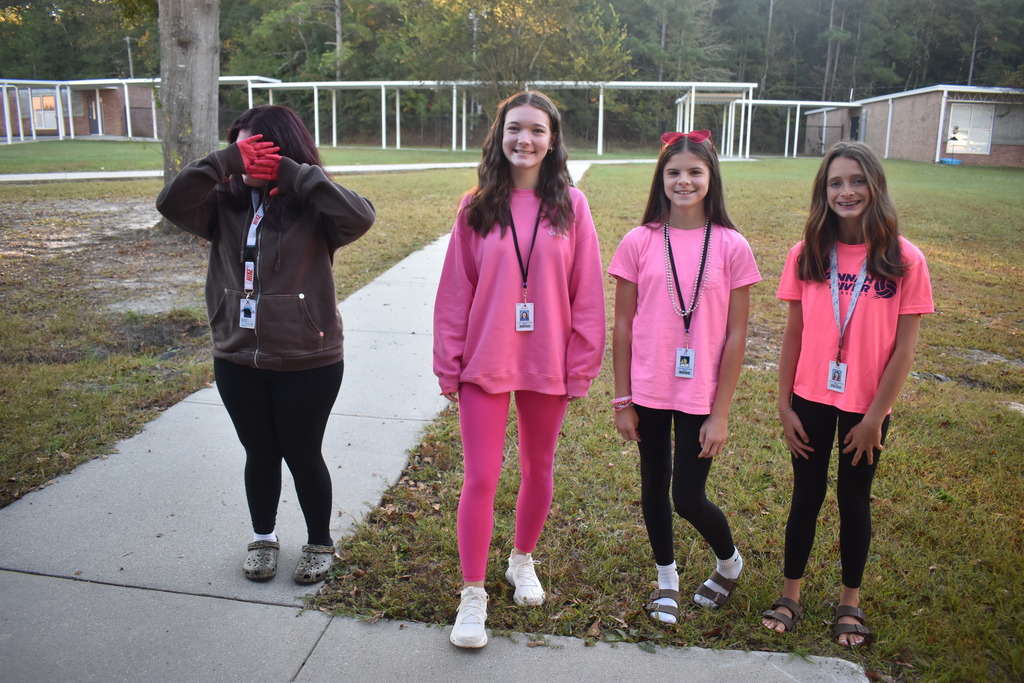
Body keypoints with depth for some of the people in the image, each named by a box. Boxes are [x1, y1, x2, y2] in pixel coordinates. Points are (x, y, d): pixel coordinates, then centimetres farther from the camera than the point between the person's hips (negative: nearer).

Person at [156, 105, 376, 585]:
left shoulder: (311, 209, -11)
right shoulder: (226, 206, 1)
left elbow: (360, 216, -29)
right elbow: (171, 203, -12)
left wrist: (294, 174, -25)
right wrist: (225, 162, -20)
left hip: (307, 361, -4)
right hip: (237, 360, 4)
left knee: (303, 456, 11)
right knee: (259, 454, 18)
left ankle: (320, 543, 34)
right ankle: (263, 538, 41)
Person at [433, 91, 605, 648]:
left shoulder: (570, 205, -2)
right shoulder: (477, 208, -2)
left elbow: (586, 294, -2)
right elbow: (455, 293, -1)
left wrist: (581, 366, -2)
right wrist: (448, 366, -1)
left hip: (547, 363, 1)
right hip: (485, 363, -1)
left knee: (539, 471, 17)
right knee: (480, 478, 0)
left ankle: (523, 561, 42)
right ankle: (472, 595, 16)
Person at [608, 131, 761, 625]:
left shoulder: (732, 247, -6)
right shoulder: (640, 242, -3)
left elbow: (735, 336, -4)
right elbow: (622, 327, 0)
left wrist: (720, 413, -6)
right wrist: (622, 401, 0)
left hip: (700, 396, -2)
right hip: (648, 391, 2)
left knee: (688, 497, 1)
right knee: (654, 487, 14)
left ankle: (729, 562, 35)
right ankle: (666, 579, 39)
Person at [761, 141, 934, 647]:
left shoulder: (904, 259, -10)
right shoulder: (807, 255, -4)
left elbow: (905, 347, -8)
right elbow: (793, 334, -1)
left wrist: (875, 416, -9)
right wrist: (784, 405, -2)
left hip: (866, 407, -1)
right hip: (811, 400, 1)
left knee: (854, 499, 13)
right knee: (807, 495, 13)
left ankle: (850, 601, 33)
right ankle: (790, 595, 29)